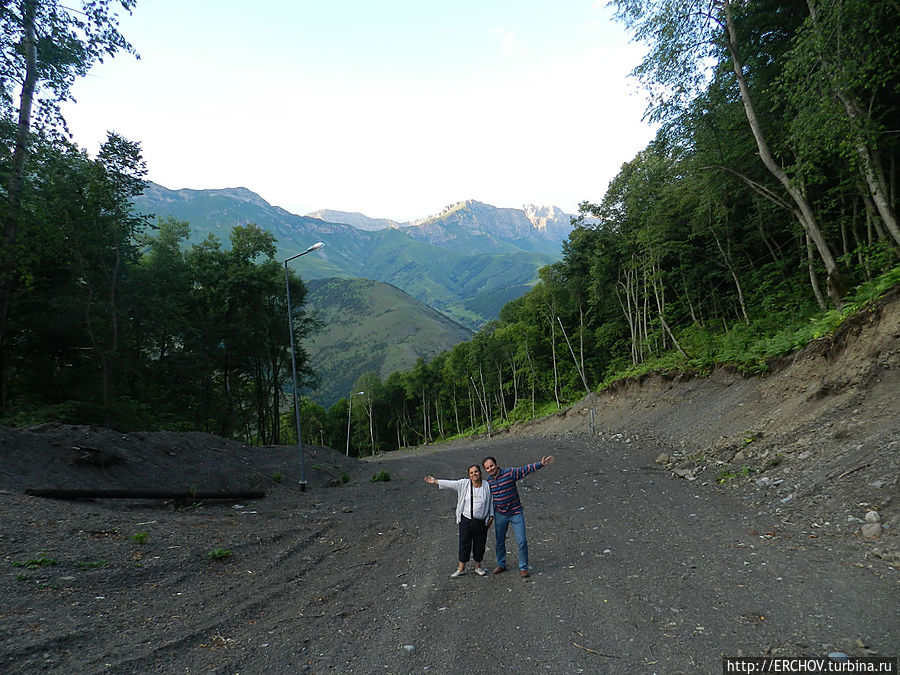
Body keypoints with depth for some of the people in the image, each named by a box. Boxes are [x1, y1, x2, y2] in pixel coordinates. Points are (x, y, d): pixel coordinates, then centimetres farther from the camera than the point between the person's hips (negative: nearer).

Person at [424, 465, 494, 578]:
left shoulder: (487, 486, -2)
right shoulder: (464, 484, -4)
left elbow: (491, 501, 8)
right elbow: (450, 484, -10)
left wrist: (491, 516, 5)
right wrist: (435, 481, -17)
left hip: (482, 522, 1)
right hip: (466, 520, 0)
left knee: (479, 544, 10)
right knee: (464, 543, 5)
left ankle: (478, 567, 29)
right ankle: (461, 568, 19)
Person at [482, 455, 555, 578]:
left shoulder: (510, 473, -12)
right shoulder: (488, 482, 0)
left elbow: (525, 470, -18)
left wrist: (541, 464, -28)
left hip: (516, 513, -3)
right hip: (500, 515, 3)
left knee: (522, 542, -4)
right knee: (499, 542, 13)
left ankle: (523, 568, 11)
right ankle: (501, 564, 34)